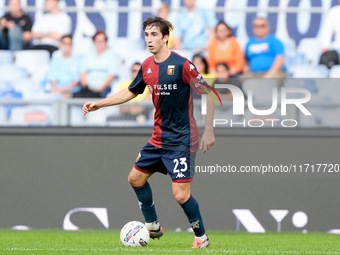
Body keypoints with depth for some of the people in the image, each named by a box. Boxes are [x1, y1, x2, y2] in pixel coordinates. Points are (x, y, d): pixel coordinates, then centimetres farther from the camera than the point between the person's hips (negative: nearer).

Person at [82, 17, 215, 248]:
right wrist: (99, 104, 15)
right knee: (136, 178, 15)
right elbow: (131, 92, 21)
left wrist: (208, 131, -15)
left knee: (181, 195, -13)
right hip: (158, 139, 8)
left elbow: (207, 94, -13)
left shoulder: (181, 65, -17)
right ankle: (153, 227, 32)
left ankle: (202, 238, 7)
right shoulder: (147, 66, 5)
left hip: (181, 140, -8)